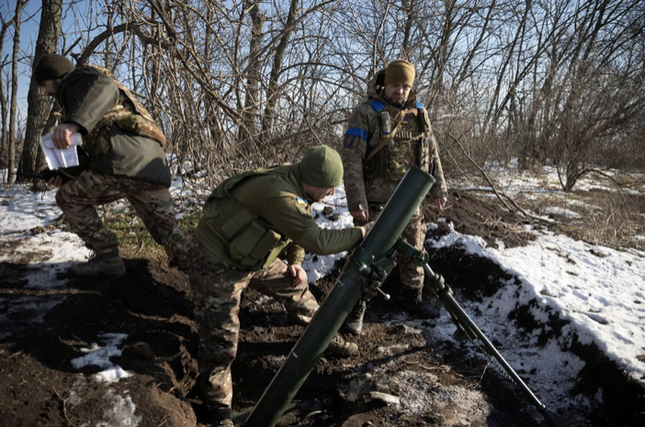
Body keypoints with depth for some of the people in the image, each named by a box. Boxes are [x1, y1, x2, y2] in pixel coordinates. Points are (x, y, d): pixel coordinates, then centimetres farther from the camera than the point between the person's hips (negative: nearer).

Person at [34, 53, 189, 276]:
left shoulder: (77, 78, 13)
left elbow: (105, 87, -14)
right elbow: (94, 152, 37)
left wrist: (73, 122, -29)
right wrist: (68, 176, 26)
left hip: (125, 161, -9)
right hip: (154, 164, 9)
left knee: (68, 198, 12)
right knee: (168, 232, 11)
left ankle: (107, 258, 8)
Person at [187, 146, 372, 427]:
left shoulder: (298, 185, -5)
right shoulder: (280, 195, -35)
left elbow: (300, 227, 13)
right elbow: (318, 241, -33)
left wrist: (295, 261, 5)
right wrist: (362, 233, -22)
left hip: (252, 256, 9)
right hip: (216, 263, -9)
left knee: (295, 287, 16)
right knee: (220, 340, -4)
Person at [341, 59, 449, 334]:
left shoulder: (419, 114, 9)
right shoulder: (366, 113, -8)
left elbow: (432, 154, 16)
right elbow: (351, 159, -13)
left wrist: (439, 188, 11)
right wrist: (356, 201, -19)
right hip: (376, 200, -5)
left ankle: (412, 298, 36)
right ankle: (356, 308, 13)